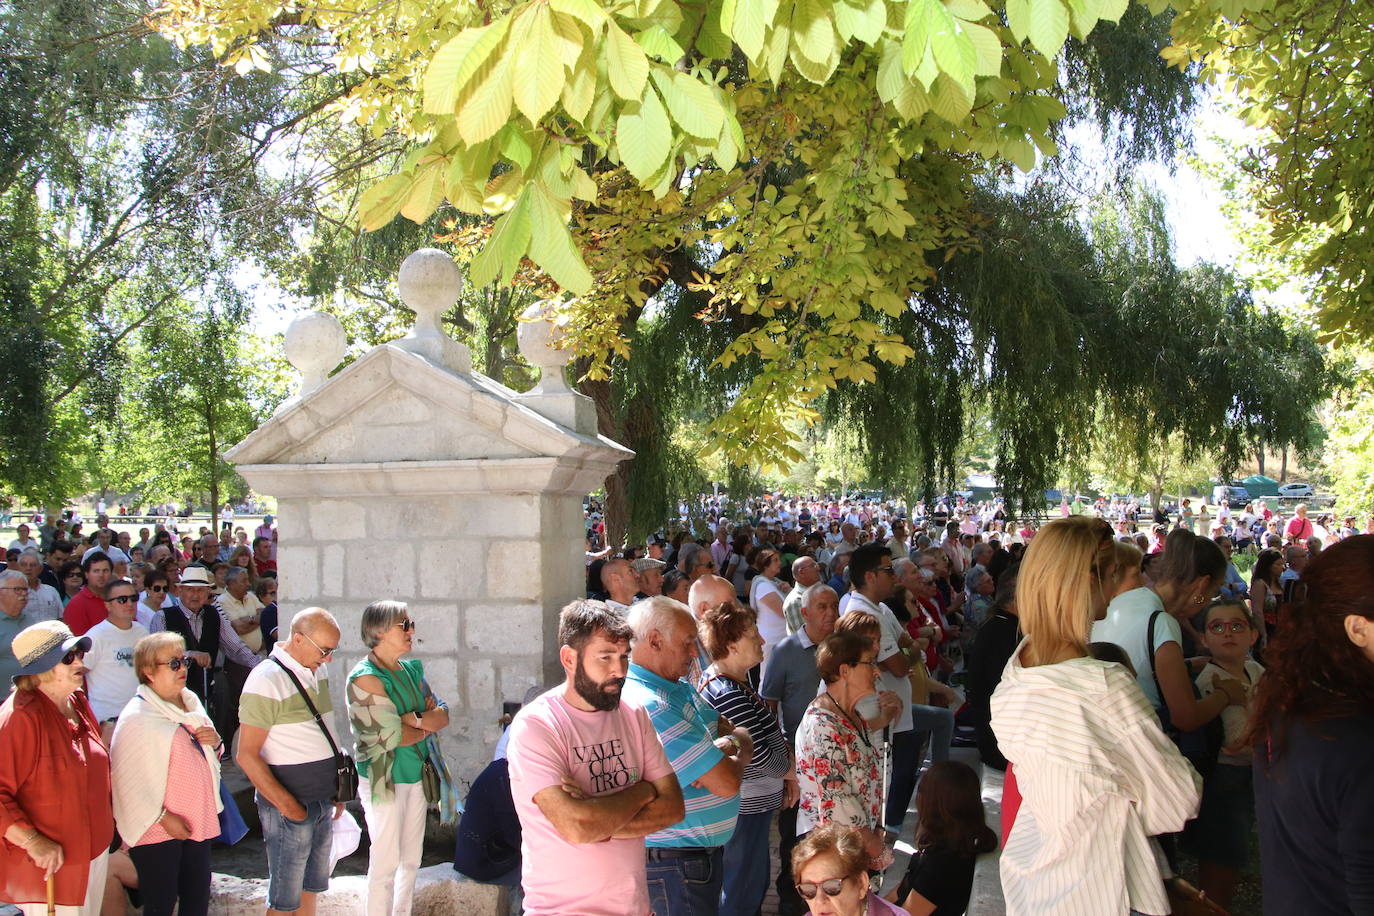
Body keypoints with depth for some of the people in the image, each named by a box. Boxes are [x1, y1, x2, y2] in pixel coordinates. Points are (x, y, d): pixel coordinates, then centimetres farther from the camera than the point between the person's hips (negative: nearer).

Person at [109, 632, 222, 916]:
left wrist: (215, 742, 0)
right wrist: (163, 818, -19)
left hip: (198, 820, 7)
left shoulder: (191, 701, 10)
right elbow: (127, 779, -19)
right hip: (157, 829, -7)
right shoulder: (136, 717, -15)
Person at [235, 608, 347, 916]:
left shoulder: (318, 670, 7)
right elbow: (247, 756, -18)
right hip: (290, 803, -7)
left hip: (323, 800, 7)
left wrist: (337, 789, 14)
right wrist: (287, 805, -18)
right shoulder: (267, 681, -17)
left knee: (310, 889, 16)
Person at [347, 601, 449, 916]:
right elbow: (392, 736, -20)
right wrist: (428, 724, -4)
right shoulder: (365, 678, -15)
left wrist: (414, 719, -16)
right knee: (386, 862, 0)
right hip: (384, 780, -7)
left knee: (411, 859, 14)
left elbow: (443, 715, 3)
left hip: (417, 775, 7)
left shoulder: (411, 669, 7)